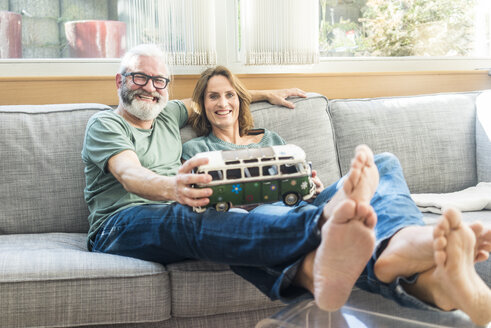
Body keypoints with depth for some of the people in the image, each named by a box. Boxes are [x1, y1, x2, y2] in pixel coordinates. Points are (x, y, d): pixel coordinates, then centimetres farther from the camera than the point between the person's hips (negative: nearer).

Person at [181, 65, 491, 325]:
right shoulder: (196, 148, 24)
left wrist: (313, 187, 3)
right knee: (264, 214, -44)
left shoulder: (271, 138, 36)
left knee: (384, 164, -22)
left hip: (303, 204, 4)